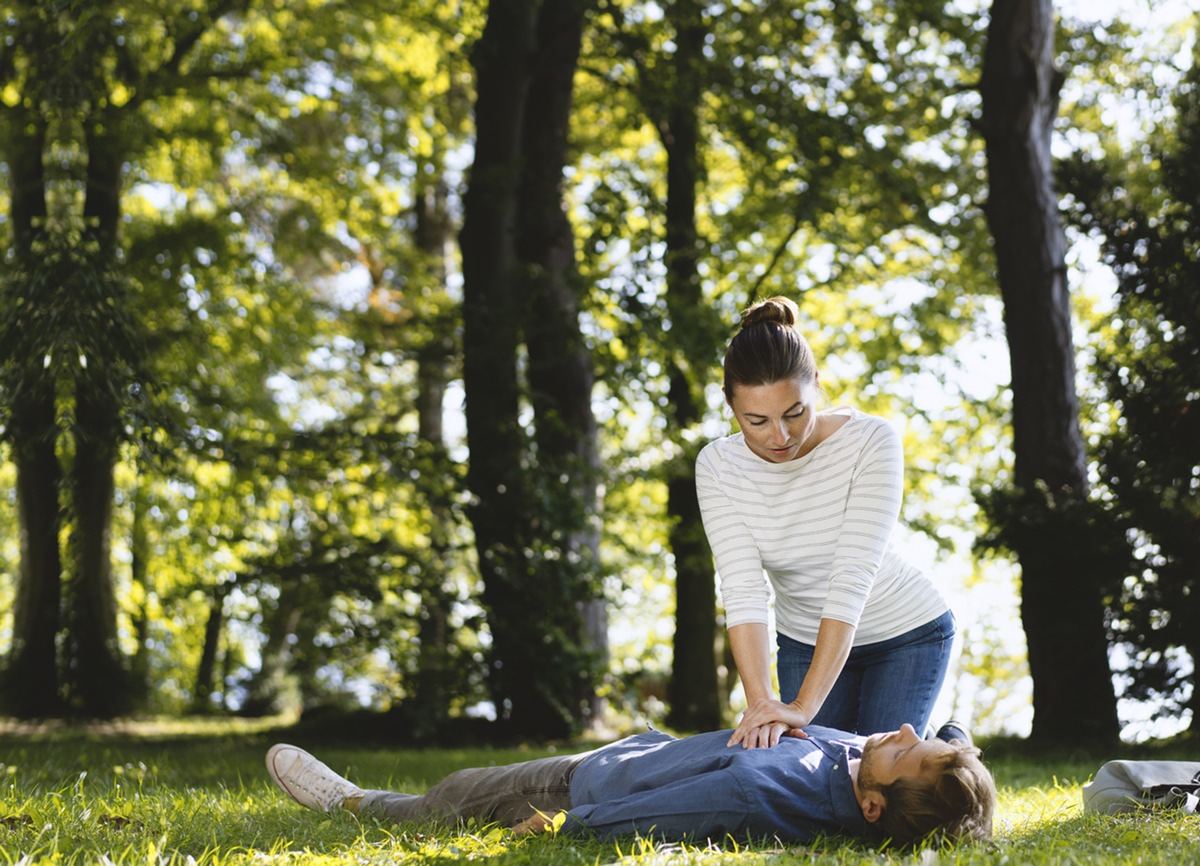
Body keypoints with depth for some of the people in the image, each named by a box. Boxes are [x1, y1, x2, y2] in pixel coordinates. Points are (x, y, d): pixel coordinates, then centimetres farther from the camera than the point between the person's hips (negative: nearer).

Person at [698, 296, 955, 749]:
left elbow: (853, 579, -34)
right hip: (805, 643, 3)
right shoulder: (717, 467, -18)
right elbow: (743, 590, -26)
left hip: (908, 634, -3)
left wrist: (804, 706, -42)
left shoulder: (871, 441, -28)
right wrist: (760, 701, -41)